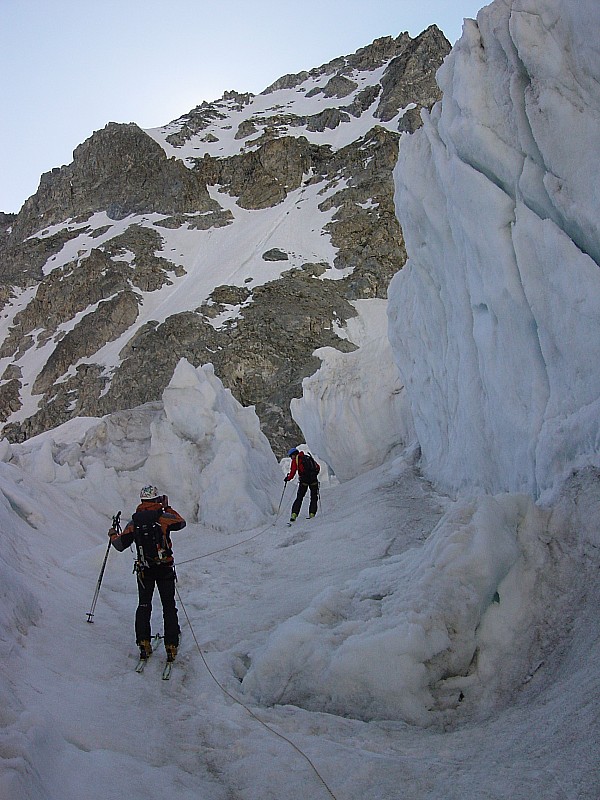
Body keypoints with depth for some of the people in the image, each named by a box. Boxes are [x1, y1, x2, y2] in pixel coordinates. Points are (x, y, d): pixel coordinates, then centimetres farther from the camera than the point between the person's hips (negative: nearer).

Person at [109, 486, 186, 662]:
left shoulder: (134, 522, -4)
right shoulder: (163, 517, -10)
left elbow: (121, 545, 0)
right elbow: (181, 522, 10)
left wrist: (113, 535, 21)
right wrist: (167, 508, 20)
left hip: (144, 570, 2)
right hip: (165, 569, -2)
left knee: (143, 606, 17)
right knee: (169, 607, 8)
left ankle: (144, 644, 12)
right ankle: (171, 646, 7)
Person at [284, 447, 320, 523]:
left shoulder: (295, 460, 4)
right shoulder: (309, 457, 20)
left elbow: (293, 472, -5)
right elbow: (318, 467, 19)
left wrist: (287, 478, 10)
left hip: (304, 480, -3)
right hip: (314, 480, 3)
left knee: (299, 498, 7)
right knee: (314, 498, 13)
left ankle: (294, 514, -1)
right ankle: (312, 514, 3)